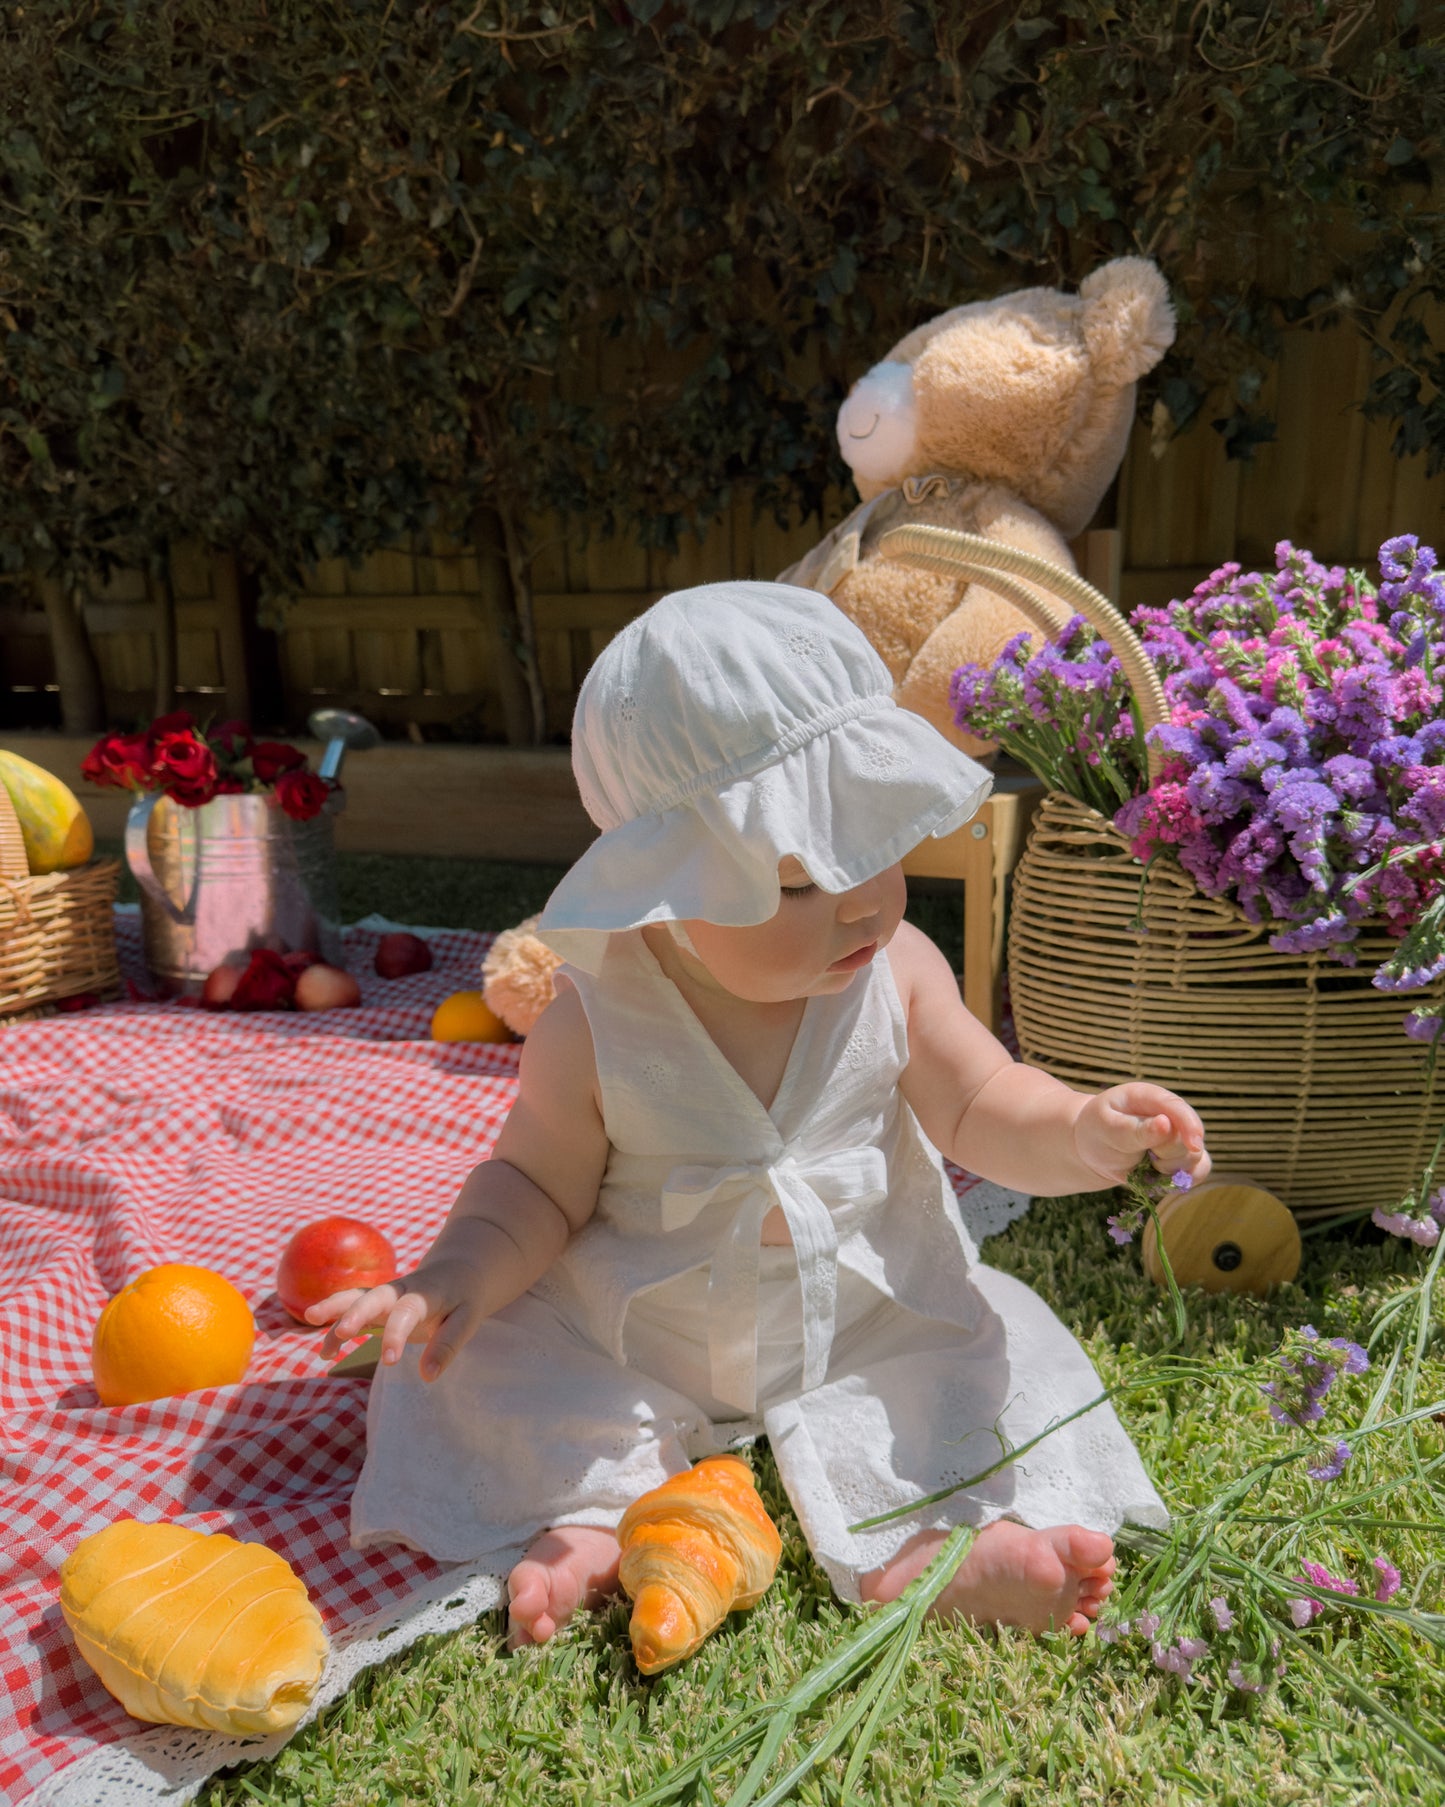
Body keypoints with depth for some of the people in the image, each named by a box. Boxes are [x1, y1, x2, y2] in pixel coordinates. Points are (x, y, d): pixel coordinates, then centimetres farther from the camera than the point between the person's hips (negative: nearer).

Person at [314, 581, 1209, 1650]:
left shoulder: (898, 974, -15)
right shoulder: (597, 1030, -21)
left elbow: (977, 1107, -9)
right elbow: (538, 1185, -9)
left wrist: (1078, 1133, -29)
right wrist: (457, 1280, -27)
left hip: (865, 1320, 2)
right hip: (635, 1341, -1)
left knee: (1000, 1357, -14)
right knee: (487, 1366, -14)